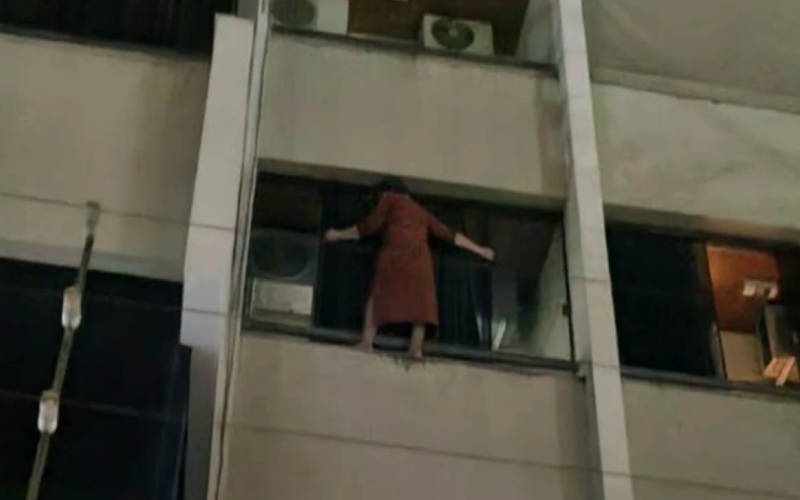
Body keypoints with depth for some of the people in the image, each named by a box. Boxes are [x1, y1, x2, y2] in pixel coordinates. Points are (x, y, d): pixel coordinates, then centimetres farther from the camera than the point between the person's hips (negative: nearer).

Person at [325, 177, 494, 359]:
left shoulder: (391, 200, 19)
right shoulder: (421, 211, 31)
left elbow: (369, 226, 15)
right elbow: (448, 234, 28)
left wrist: (339, 235, 27)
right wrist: (479, 250, 32)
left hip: (395, 255, -3)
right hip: (419, 257, 3)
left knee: (379, 296, 3)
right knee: (419, 300, 6)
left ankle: (366, 343, -9)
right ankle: (416, 347, -7)